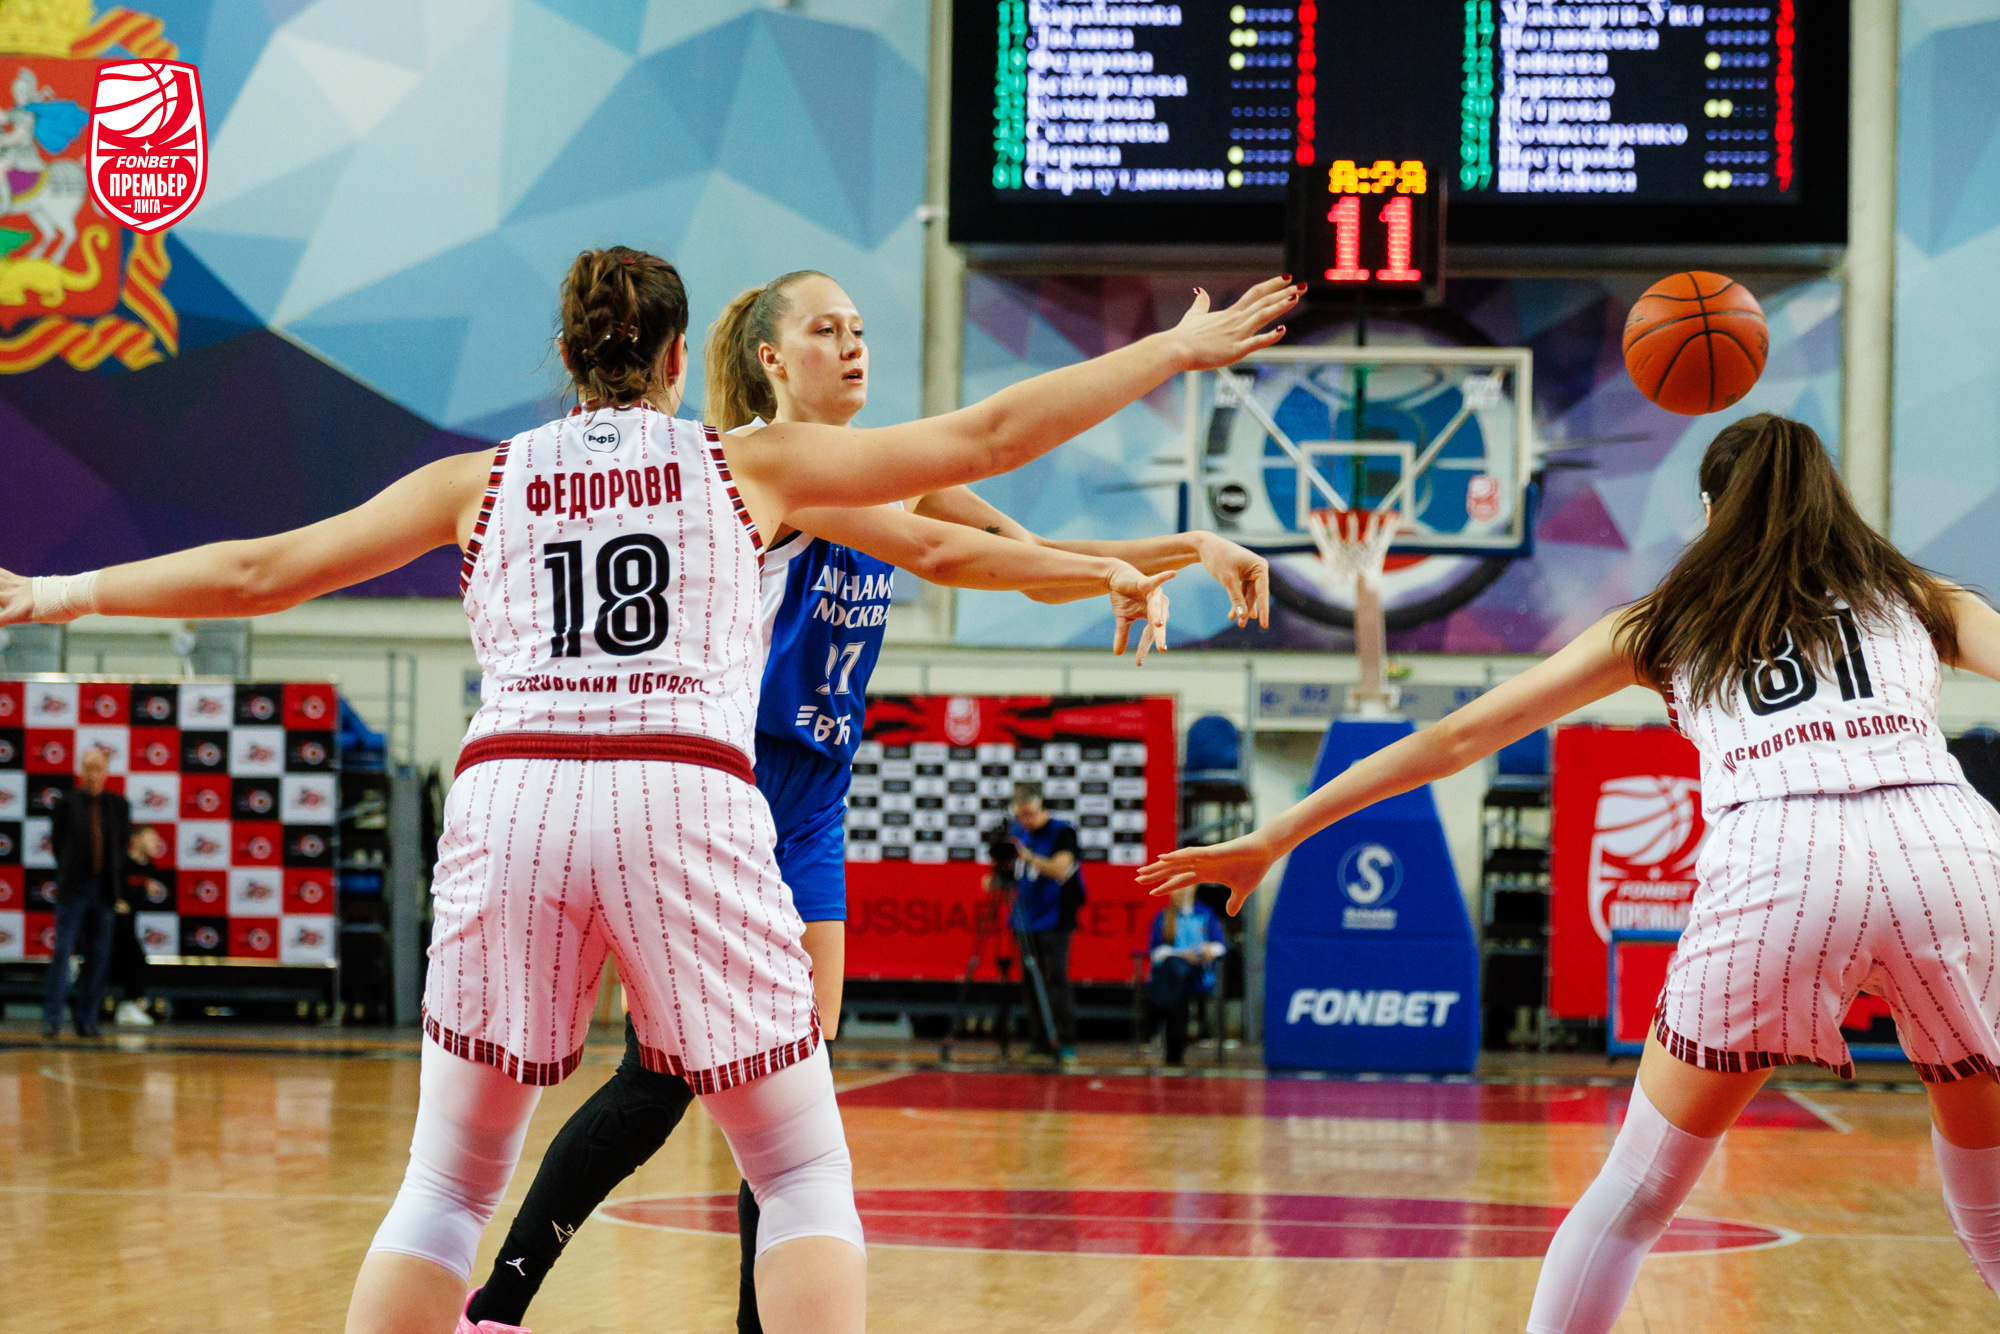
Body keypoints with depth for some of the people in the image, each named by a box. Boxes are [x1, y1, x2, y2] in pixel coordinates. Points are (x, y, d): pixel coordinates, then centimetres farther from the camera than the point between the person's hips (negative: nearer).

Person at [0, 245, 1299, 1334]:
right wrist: (1174, 350, 25)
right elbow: (987, 435, 16)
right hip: (690, 799, -2)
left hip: (509, 796, 2)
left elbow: (259, 571, 22)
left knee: (447, 1185, 13)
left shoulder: (482, 481, 19)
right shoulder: (748, 466, 16)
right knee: (806, 1173, 10)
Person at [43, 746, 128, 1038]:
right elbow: (57, 844, 4)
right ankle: (52, 1017, -3)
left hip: (104, 890, 3)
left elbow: (123, 847, 11)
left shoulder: (119, 805, 7)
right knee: (62, 951, -6)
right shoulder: (66, 805, -1)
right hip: (73, 890, -3)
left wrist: (117, 884, 6)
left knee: (98, 956, 5)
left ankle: (86, 1019, 12)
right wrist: (66, 878, 5)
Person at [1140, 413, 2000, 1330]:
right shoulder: (1915, 599, 28)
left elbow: (1456, 739, 26)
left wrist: (1279, 836, 30)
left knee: (1634, 1192, 14)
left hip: (1772, 866, -1)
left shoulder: (1664, 625, 27)